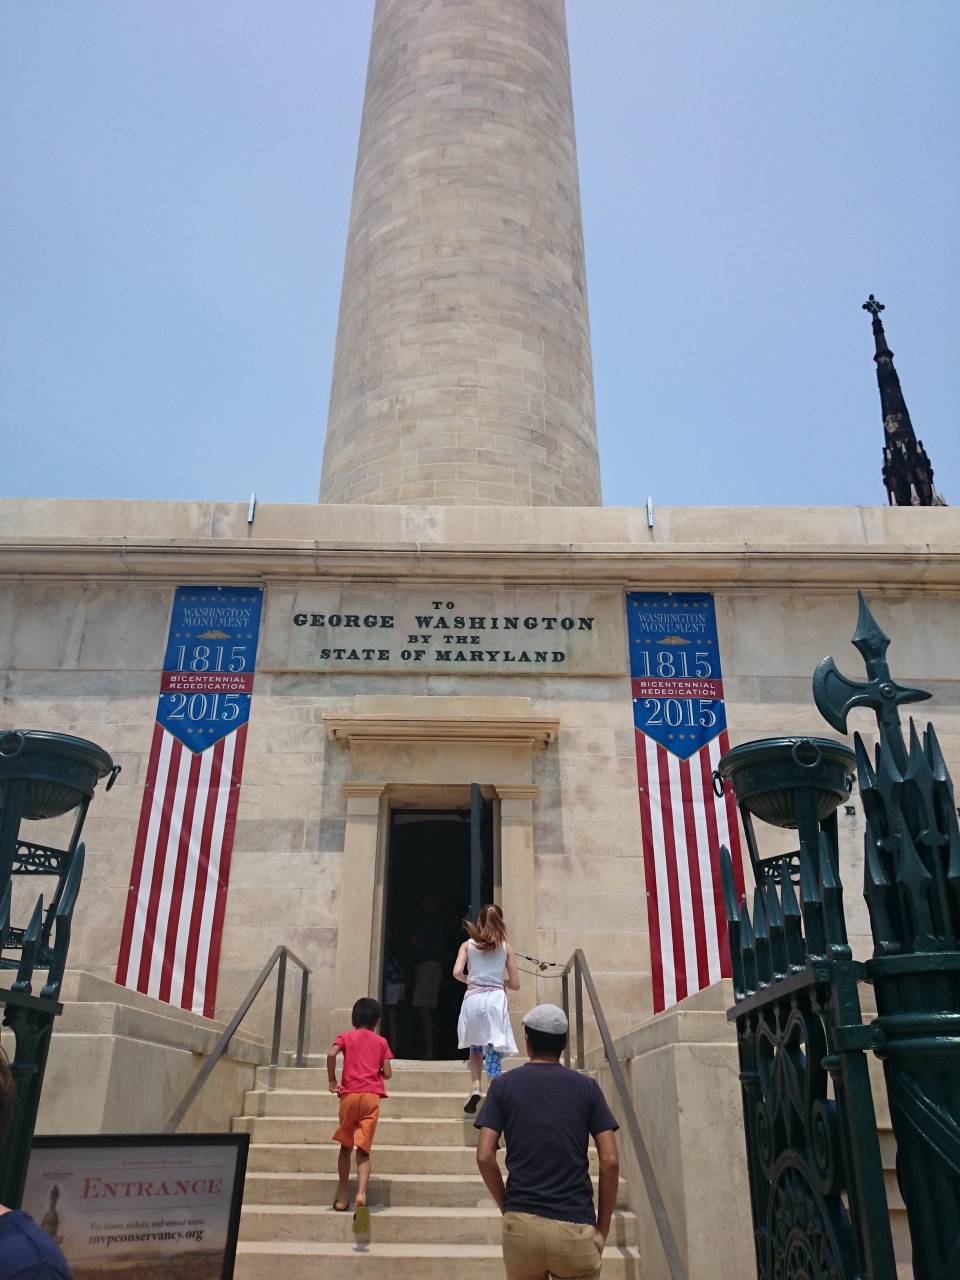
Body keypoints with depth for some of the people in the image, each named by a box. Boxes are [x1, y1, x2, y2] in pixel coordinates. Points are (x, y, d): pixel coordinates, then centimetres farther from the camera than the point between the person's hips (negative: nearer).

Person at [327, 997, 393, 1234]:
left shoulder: (346, 1037, 12)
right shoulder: (381, 1041, 14)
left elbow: (331, 1055, -9)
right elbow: (387, 1073, 9)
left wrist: (332, 1081, 2)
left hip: (349, 1094, 0)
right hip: (371, 1096, 0)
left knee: (346, 1146, 17)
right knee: (363, 1150, -1)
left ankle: (343, 1196, 21)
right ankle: (361, 1194, -22)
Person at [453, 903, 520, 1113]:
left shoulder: (468, 945, 6)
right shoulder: (505, 947, 7)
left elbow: (457, 973, -8)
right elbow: (515, 984, 7)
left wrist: (470, 980, 13)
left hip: (473, 999, 1)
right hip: (496, 1000, 0)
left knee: (475, 1047, 23)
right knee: (493, 1053, 2)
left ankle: (476, 1086, 2)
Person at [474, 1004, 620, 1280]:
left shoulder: (504, 1085, 1)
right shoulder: (587, 1087, 2)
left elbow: (485, 1157, -4)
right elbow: (610, 1162, -2)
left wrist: (505, 1206, 10)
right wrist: (602, 1228, 6)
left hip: (521, 1224, 0)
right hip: (576, 1227, 0)